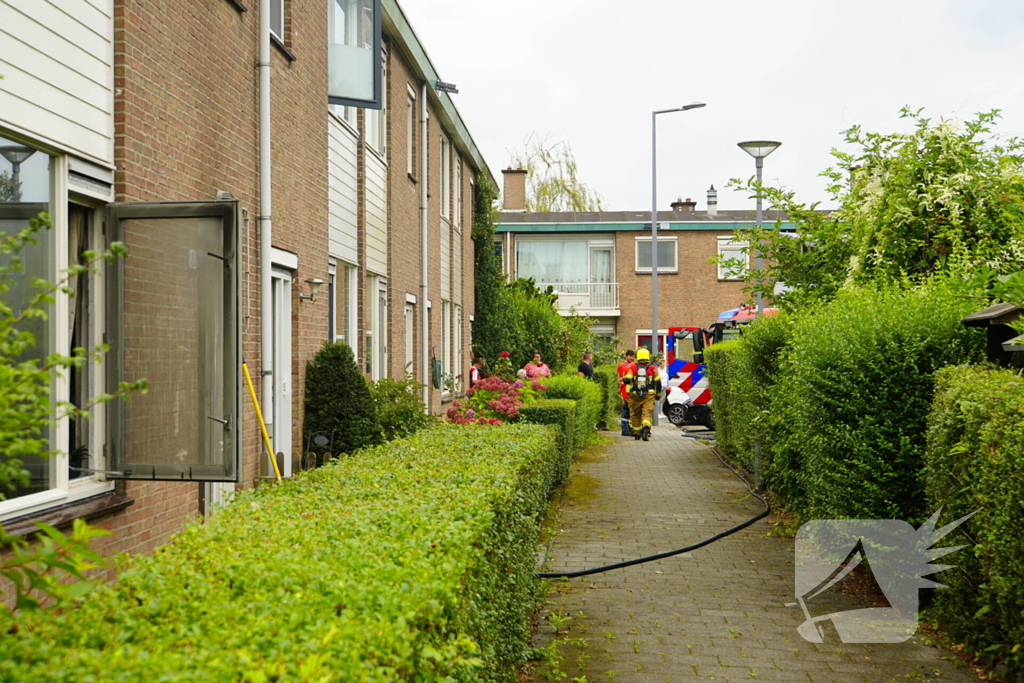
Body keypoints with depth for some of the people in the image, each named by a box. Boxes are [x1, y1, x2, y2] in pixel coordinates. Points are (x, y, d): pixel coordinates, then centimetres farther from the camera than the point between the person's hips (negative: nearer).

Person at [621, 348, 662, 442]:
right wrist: (658, 394, 17)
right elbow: (658, 382, 5)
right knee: (647, 414, -6)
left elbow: (626, 380, -10)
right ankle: (646, 428, -33)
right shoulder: (653, 368, 2)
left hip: (635, 395, 1)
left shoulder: (632, 367, 1)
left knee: (635, 415, 14)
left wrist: (624, 379, 14)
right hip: (649, 395, -1)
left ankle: (637, 434, 23)